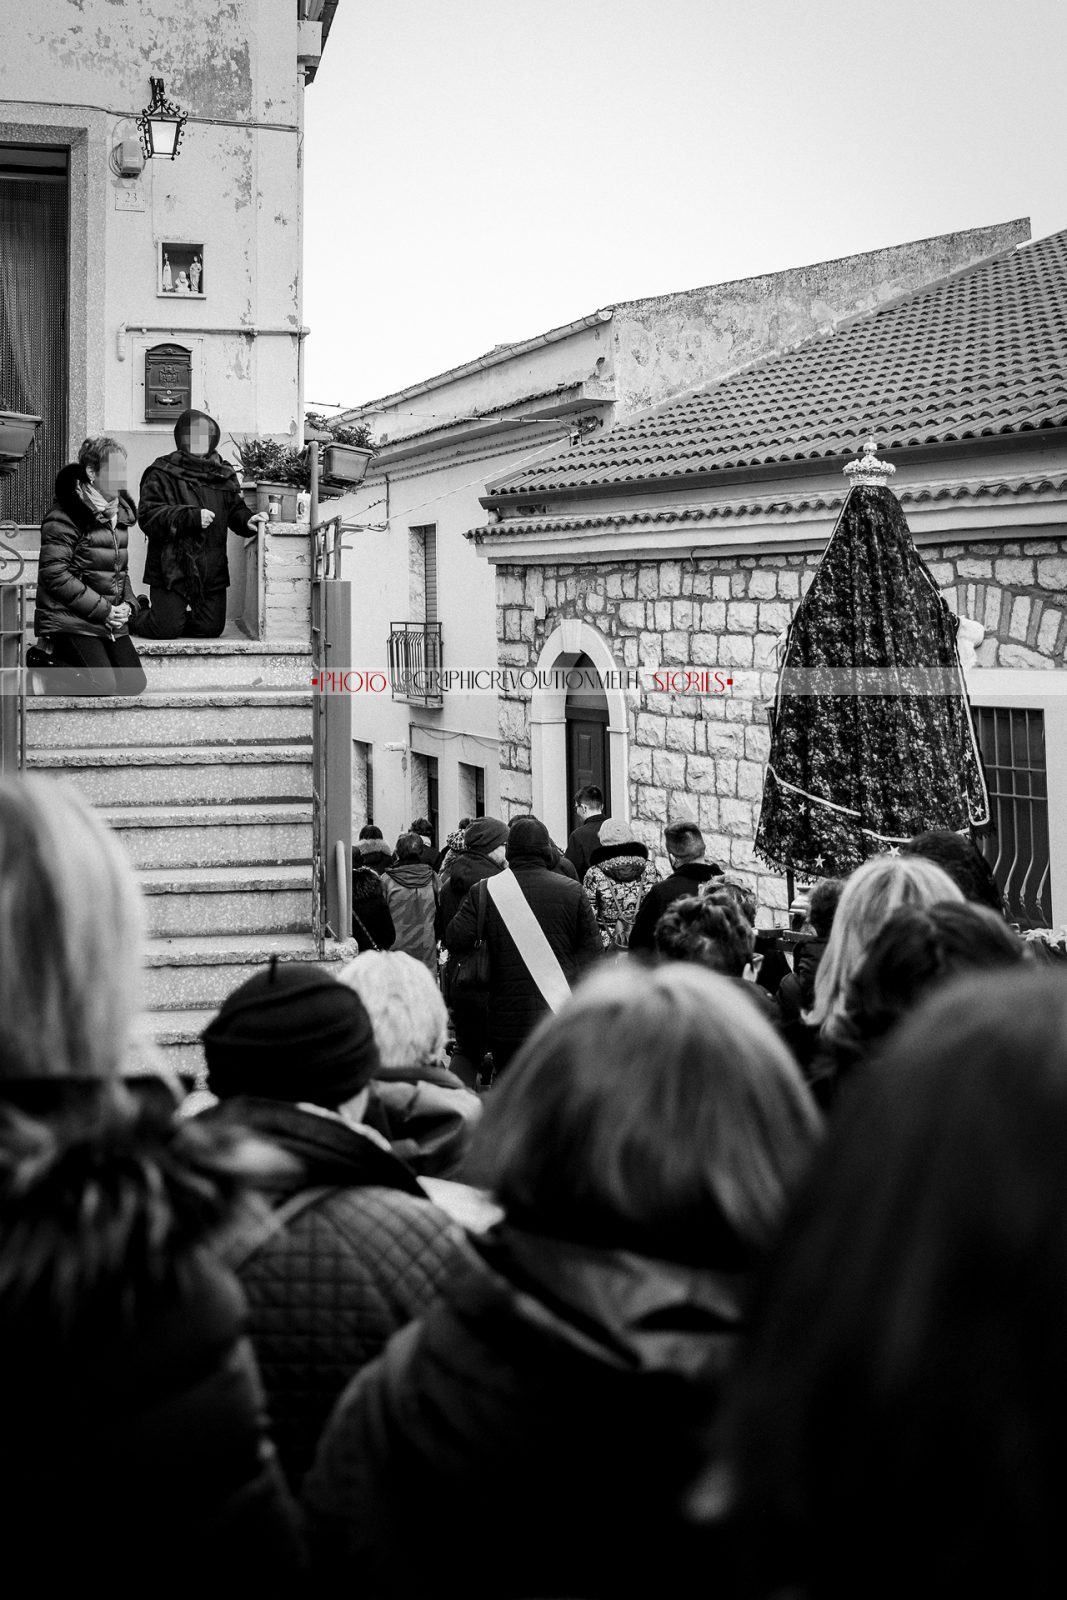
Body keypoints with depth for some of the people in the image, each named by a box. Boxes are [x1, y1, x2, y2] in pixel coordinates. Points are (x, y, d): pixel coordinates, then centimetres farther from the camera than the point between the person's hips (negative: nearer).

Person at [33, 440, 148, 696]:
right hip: (72, 620, -8)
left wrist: (128, 603, 2)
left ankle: (64, 659, 14)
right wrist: (102, 609, -18)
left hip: (111, 621, 8)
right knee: (103, 684, -20)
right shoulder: (66, 514, -12)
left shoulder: (119, 513, 14)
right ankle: (48, 661, 4)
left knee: (134, 684, -4)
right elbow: (54, 573, -17)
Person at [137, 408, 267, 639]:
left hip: (211, 573, 5)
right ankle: (137, 616, 25)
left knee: (210, 628, 2)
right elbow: (149, 516, -13)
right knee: (166, 629, -9)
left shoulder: (223, 475, 12)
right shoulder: (162, 474, -5)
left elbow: (235, 508, 17)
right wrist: (191, 517, -22)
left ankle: (179, 617, 33)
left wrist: (247, 520, -7)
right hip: (171, 570, -5)